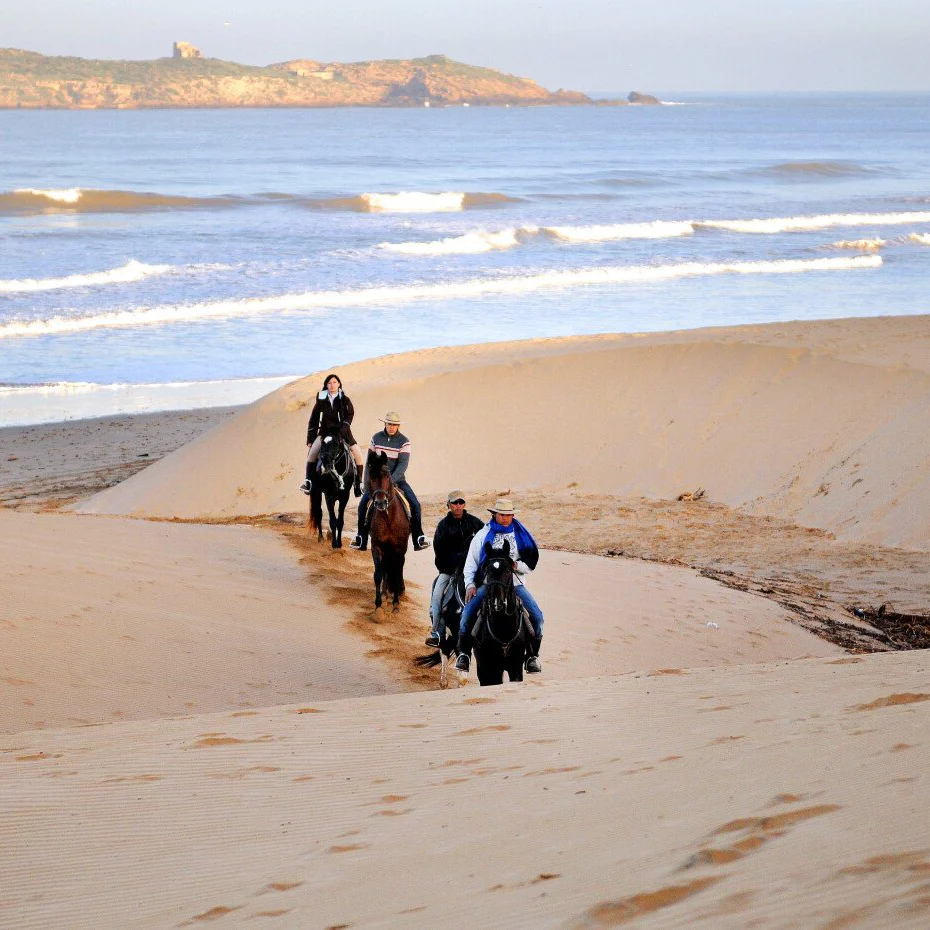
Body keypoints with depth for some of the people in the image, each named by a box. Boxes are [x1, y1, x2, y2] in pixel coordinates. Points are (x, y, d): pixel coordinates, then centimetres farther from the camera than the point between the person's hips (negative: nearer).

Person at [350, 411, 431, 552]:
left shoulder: (404, 441, -6)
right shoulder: (376, 438, 1)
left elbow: (403, 464, -16)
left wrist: (391, 479, -29)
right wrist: (367, 483, -1)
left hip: (397, 479, -1)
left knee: (415, 504, -18)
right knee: (363, 503, -18)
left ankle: (419, 539, -8)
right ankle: (361, 538, -6)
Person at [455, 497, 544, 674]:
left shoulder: (521, 536, 10)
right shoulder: (483, 536, 9)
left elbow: (530, 565, 11)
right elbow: (471, 563, 9)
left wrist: (517, 565, -11)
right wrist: (470, 584, -6)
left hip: (515, 583, 1)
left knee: (537, 616, -19)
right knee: (467, 614, -23)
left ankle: (533, 656, -6)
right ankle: (464, 653, -8)